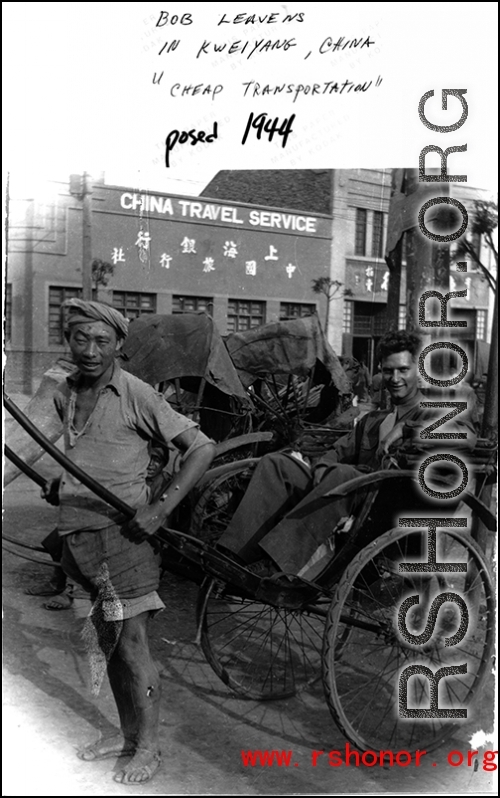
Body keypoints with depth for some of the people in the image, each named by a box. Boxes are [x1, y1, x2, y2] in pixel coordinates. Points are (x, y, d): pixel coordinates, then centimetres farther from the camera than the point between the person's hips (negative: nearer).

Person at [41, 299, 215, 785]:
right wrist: (60, 485, 7)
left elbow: (201, 449, -14)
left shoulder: (135, 395, -13)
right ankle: (127, 732, 35)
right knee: (107, 641, 17)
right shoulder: (64, 395, 8)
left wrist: (161, 508, -21)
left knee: (131, 642, 2)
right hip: (76, 537, 7)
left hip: (121, 533, -7)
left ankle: (148, 749, 20)